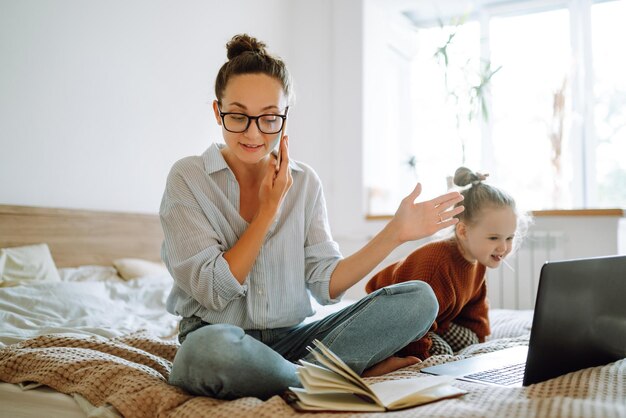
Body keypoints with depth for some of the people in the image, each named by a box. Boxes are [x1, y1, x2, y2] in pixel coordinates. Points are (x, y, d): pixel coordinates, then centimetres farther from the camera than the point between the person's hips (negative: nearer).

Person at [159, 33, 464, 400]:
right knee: (209, 348, -41)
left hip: (291, 339, 4)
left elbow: (327, 284, -1)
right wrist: (270, 207, -10)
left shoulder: (305, 182, 6)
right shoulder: (188, 178, -5)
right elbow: (213, 291, -12)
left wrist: (394, 234, -12)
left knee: (419, 298, -11)